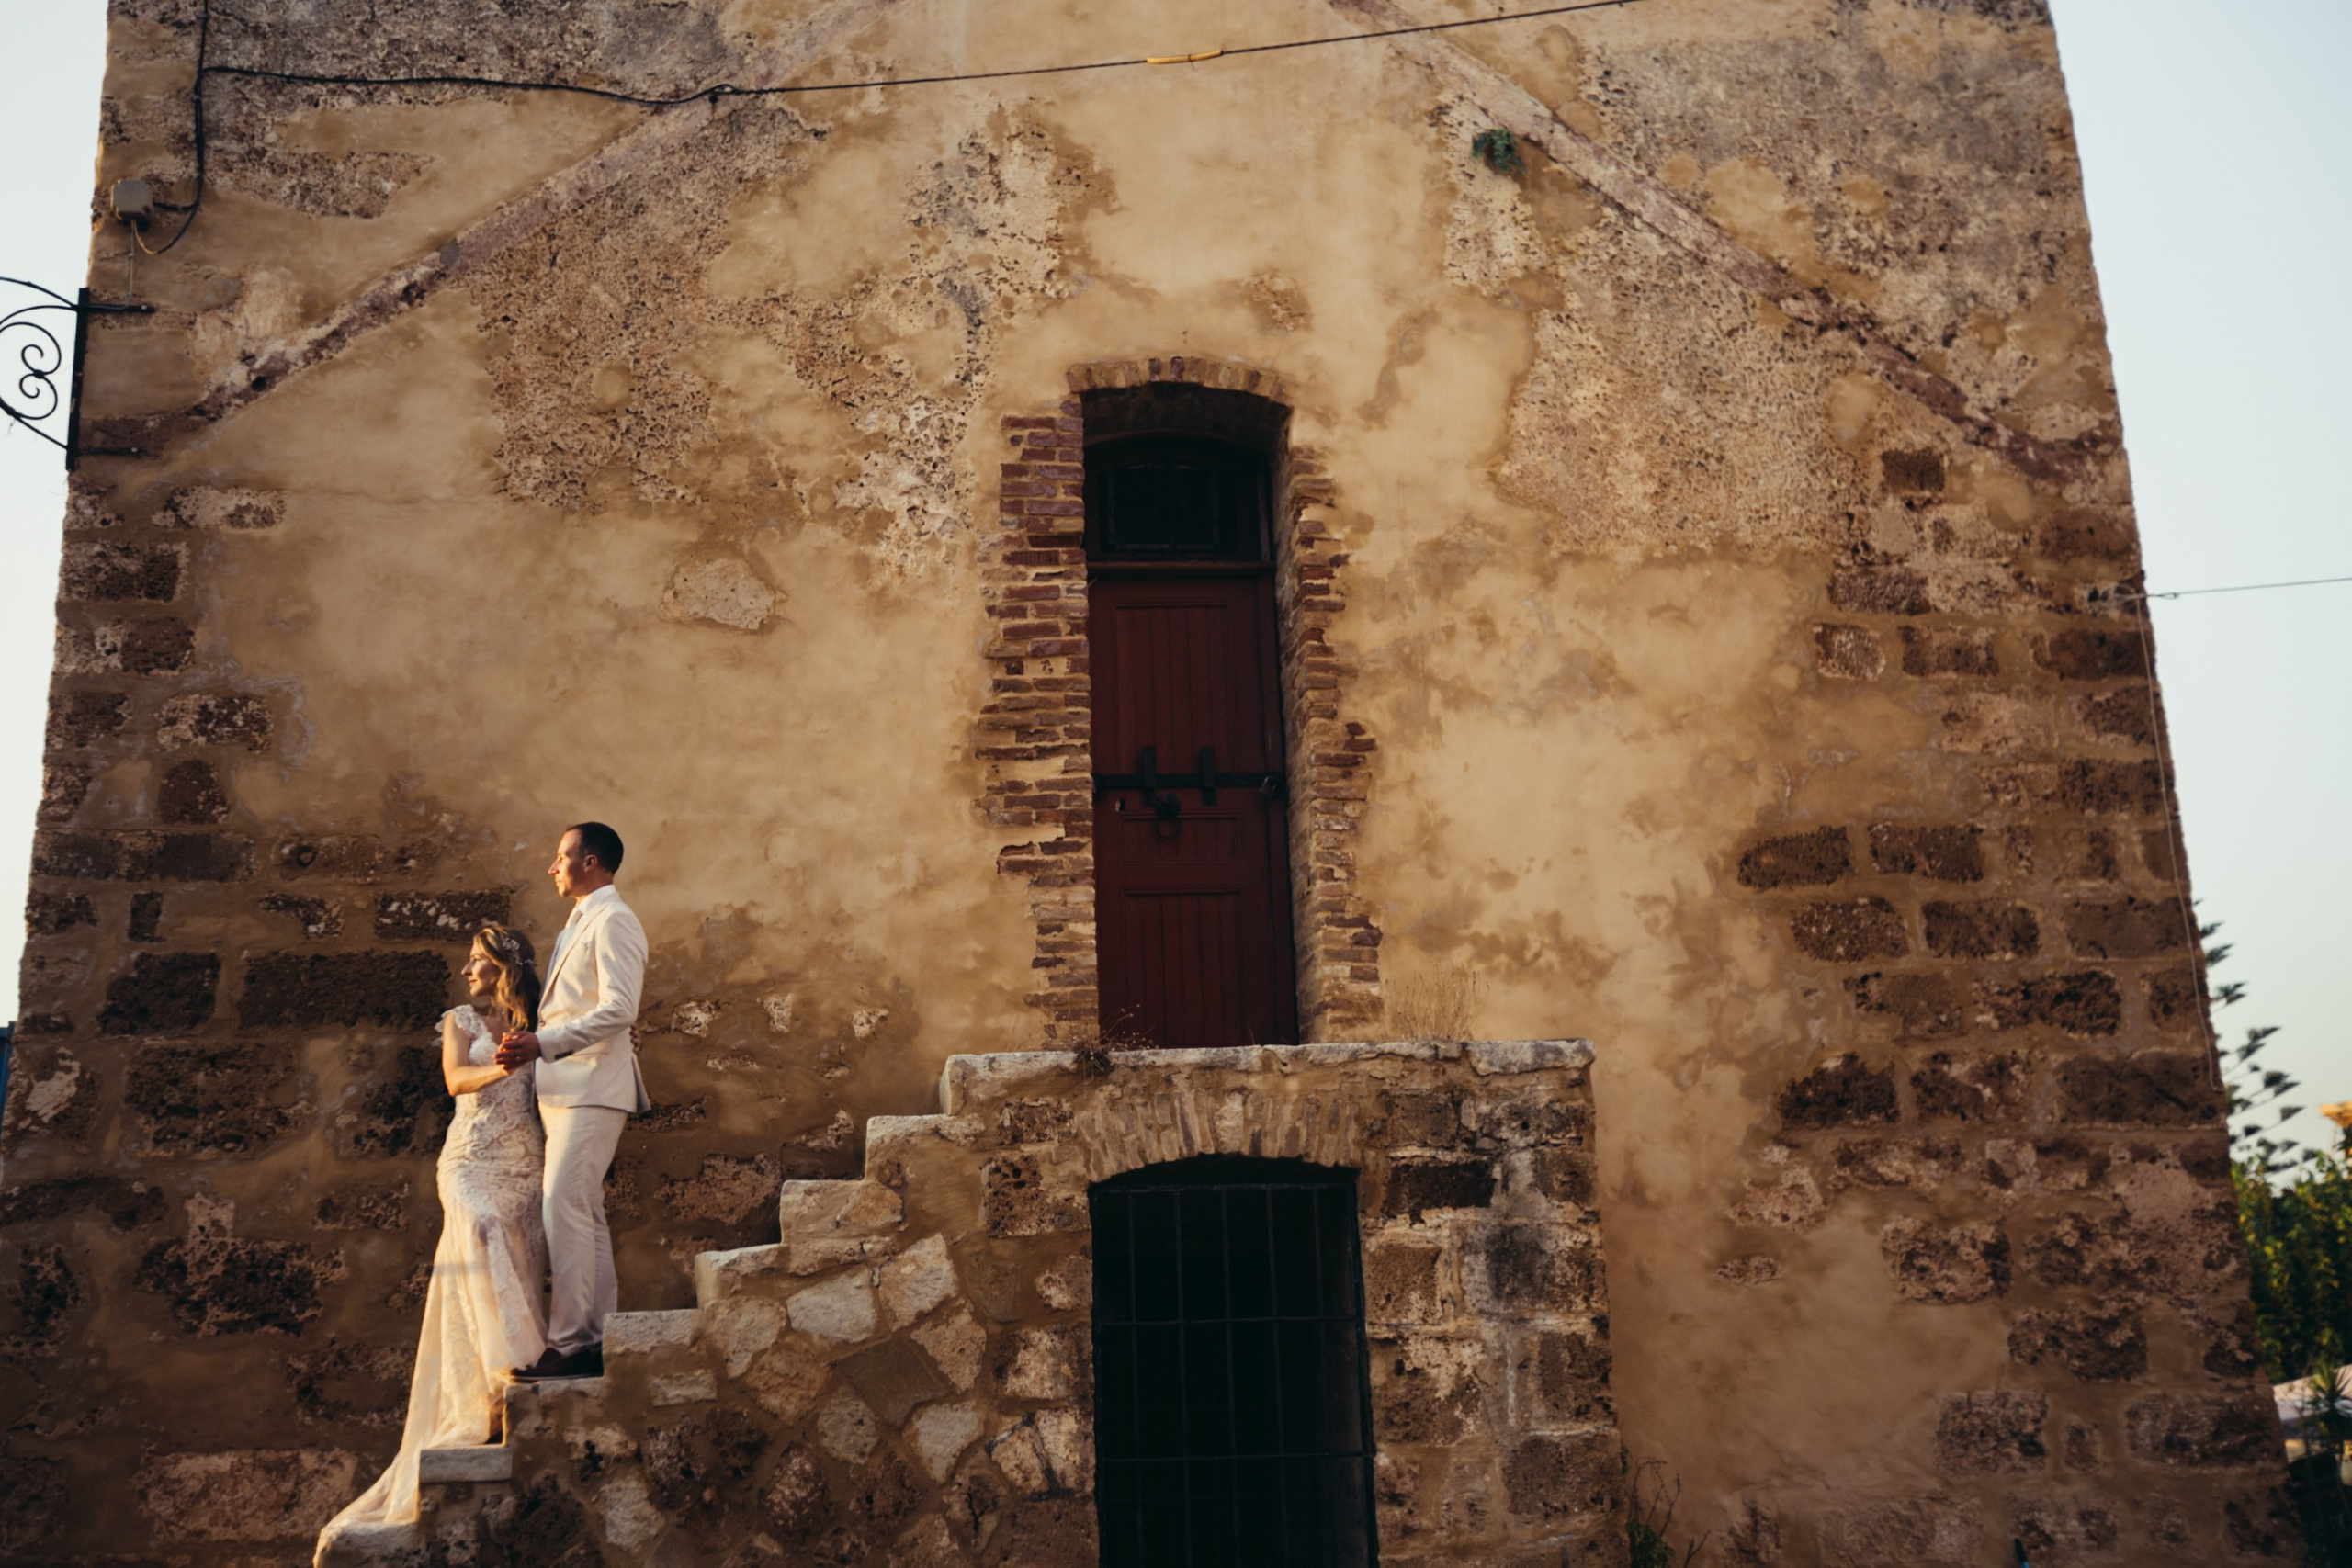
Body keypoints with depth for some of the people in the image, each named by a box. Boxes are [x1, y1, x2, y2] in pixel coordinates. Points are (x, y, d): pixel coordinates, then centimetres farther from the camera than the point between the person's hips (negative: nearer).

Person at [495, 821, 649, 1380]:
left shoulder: (613, 921, -10)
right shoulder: (578, 925, 21)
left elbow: (618, 1009, -20)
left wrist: (542, 1044, -22)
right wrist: (531, 1039, 11)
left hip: (592, 1088, -10)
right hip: (566, 1089, 10)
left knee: (564, 1208, -13)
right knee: (583, 1213, 11)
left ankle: (571, 1343, -9)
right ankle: (598, 1337, 16)